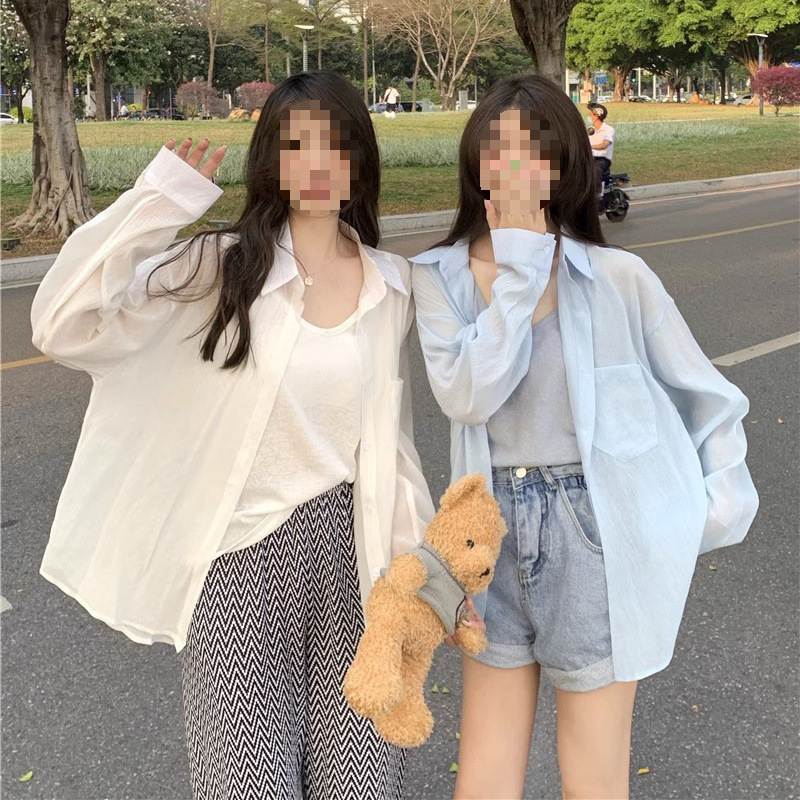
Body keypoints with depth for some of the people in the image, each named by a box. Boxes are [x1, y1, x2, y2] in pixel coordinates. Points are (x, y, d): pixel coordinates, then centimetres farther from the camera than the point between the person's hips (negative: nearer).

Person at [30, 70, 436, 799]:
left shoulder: (393, 283, 4)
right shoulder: (219, 268, -8)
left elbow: (390, 438, 11)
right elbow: (64, 326, -20)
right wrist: (162, 199, -20)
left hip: (349, 545, 3)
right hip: (242, 553, -3)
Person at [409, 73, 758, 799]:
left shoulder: (616, 277, -10)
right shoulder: (441, 275, -3)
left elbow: (708, 397, 1)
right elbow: (467, 395, -20)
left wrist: (715, 514, -3)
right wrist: (517, 263, -20)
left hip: (594, 536, -2)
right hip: (494, 530, 3)